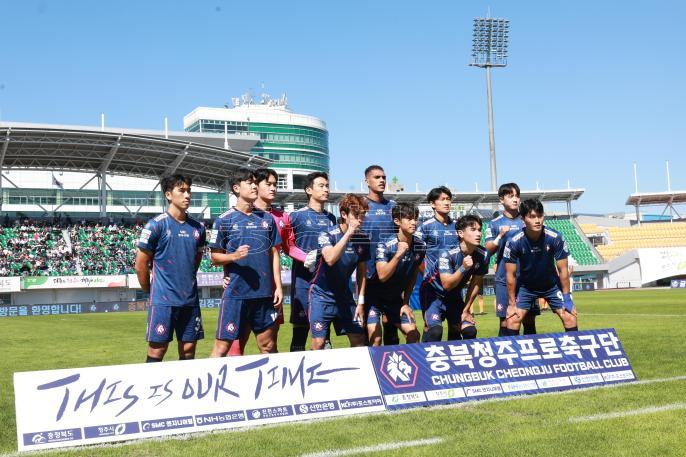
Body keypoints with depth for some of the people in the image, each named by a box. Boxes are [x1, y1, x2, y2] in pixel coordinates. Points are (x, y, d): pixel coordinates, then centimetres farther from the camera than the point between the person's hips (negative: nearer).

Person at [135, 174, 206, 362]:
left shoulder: (198, 228, 9)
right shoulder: (156, 225, -6)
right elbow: (141, 265, -2)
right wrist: (152, 292, 4)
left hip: (190, 299, 5)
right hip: (163, 300, -5)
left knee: (188, 350, 7)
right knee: (157, 349, -3)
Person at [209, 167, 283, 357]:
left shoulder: (267, 218, 11)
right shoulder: (224, 220, 0)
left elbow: (274, 254, 13)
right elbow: (215, 257, 2)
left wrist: (278, 286, 6)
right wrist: (234, 256, -18)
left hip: (265, 293, 4)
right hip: (236, 293, -4)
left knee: (268, 345, 10)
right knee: (222, 346, -4)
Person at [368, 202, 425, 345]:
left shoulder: (420, 246, -7)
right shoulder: (385, 245, -22)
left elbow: (413, 276, 6)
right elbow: (382, 276, -32)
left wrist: (406, 303, 6)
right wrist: (399, 254, -39)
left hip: (396, 298, 5)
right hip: (375, 297, -5)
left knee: (413, 335, 2)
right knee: (375, 340, -14)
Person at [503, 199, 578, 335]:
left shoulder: (555, 238, -25)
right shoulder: (514, 242, -26)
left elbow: (563, 270, -14)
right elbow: (510, 274, -16)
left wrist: (567, 298, -13)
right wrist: (512, 303, -12)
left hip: (551, 285, 1)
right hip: (525, 286, 0)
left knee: (570, 318, -8)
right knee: (513, 319, -11)